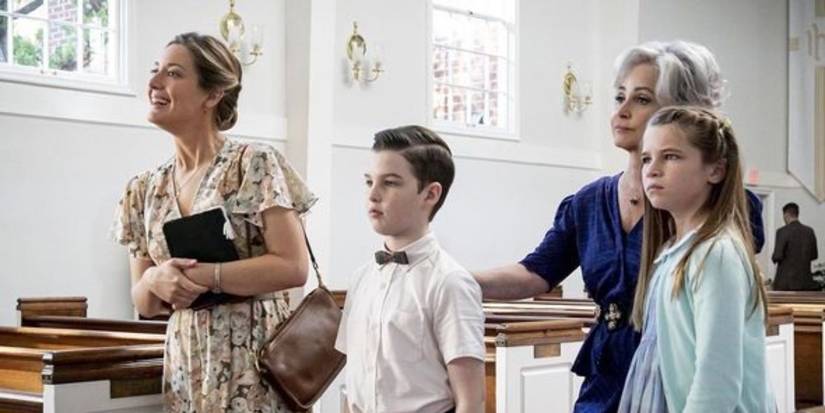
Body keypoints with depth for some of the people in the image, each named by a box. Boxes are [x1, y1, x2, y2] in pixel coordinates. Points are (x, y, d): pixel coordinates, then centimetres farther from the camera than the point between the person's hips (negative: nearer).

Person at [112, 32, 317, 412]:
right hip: (185, 364, 5)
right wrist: (156, 281, -12)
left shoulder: (255, 165, -8)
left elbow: (292, 267, -16)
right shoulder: (145, 190, 7)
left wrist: (197, 275, -18)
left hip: (253, 358, -5)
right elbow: (144, 303, 11)